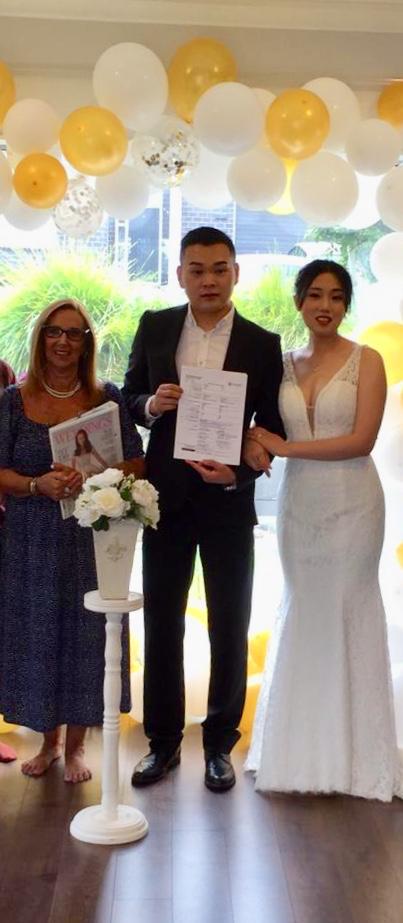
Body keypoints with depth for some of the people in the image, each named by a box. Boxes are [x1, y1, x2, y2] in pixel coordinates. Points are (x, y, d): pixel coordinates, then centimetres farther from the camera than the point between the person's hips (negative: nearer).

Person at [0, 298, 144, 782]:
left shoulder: (107, 398, 1)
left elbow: (136, 463, -1)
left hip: (92, 538, 0)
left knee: (86, 637, 5)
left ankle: (75, 745, 24)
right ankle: (49, 740, 29)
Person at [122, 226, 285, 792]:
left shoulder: (263, 344, -3)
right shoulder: (154, 327, 2)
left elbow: (271, 429, -2)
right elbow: (129, 398, 8)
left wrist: (237, 473, -19)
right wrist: (151, 404, -15)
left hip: (228, 504, -1)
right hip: (166, 499, 2)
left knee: (229, 629, 8)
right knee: (161, 625, 10)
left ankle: (220, 744, 26)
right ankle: (163, 743, 25)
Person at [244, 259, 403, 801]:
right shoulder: (285, 364, 10)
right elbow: (268, 429, 12)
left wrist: (285, 447, -12)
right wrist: (254, 444, -11)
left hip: (351, 502, -4)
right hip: (298, 501, 4)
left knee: (348, 612, 2)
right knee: (302, 613, 9)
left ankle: (354, 752, 17)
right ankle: (305, 749, 21)